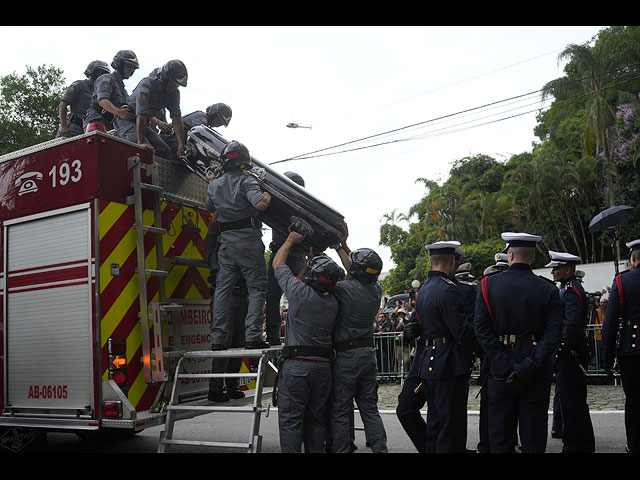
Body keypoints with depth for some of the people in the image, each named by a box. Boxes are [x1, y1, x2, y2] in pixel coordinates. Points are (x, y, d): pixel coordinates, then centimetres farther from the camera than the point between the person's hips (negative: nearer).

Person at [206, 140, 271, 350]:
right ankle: (252, 336, -5)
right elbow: (260, 204, -26)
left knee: (222, 289, 9)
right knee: (257, 288, 2)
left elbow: (210, 207, 28)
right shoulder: (246, 181, -10)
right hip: (248, 242, -5)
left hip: (226, 243, 5)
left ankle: (217, 338, 8)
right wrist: (267, 196, -4)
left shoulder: (214, 185, 9)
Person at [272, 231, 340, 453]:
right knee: (317, 419, 13)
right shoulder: (333, 303, 4)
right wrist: (312, 259, 27)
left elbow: (278, 263, 5)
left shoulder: (300, 292, -11)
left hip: (296, 365, -5)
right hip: (324, 366, 6)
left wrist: (290, 240, 19)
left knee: (290, 419, -1)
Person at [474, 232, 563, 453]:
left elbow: (481, 329, -10)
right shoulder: (548, 289, -1)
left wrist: (506, 366, -10)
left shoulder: (488, 284, -3)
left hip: (500, 369, 0)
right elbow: (553, 335, -10)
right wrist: (528, 367, -13)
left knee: (501, 440, 9)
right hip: (537, 373, 1)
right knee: (534, 437, 8)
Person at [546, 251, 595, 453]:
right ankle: (586, 445, 27)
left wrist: (559, 351, -22)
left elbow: (572, 326, -26)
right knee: (578, 402, 17)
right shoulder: (570, 289, 17)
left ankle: (573, 446, 2)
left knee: (569, 403, -4)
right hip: (575, 354, 11)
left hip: (569, 355, -11)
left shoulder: (571, 292, -16)